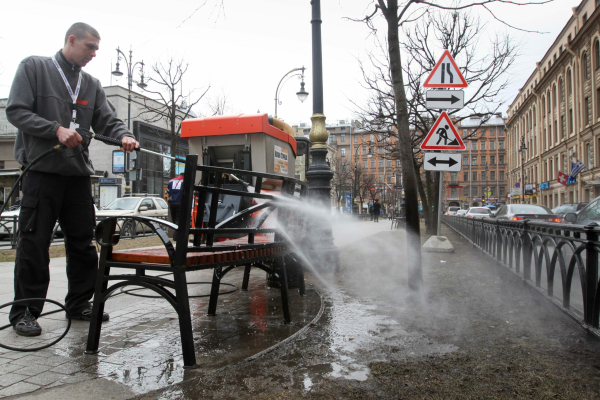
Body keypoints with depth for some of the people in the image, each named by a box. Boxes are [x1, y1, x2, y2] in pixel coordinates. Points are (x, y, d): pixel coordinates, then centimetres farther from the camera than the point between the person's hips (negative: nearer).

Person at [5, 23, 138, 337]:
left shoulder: (92, 84, 16)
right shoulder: (33, 67, 3)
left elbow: (107, 121, 9)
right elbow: (16, 111, -4)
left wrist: (123, 135, -13)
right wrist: (57, 129, -18)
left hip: (79, 174, 5)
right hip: (42, 171, -5)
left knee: (82, 243, 8)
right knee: (34, 243, -1)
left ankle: (79, 303, 20)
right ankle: (24, 311, 10)